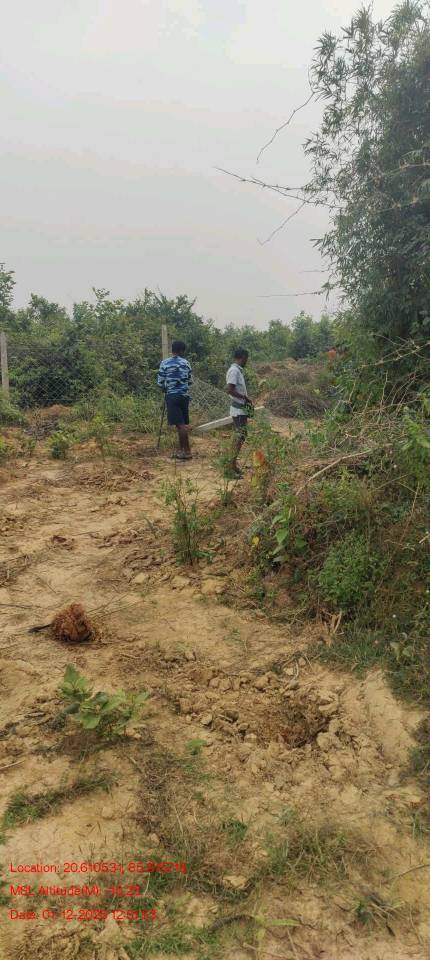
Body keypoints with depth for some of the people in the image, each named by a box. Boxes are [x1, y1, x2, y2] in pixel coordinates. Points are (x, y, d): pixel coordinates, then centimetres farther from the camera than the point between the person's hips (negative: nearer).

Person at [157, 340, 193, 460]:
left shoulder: (165, 363, -4)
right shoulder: (185, 363, 4)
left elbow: (160, 382, -1)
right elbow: (190, 381, 12)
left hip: (172, 396, -4)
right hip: (184, 395, 4)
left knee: (180, 424, -8)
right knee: (182, 423, 11)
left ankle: (187, 451, -10)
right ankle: (181, 449, 17)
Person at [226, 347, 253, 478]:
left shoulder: (238, 370, 14)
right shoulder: (234, 370, -16)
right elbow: (230, 390, -25)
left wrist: (246, 399, 11)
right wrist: (245, 397, -17)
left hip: (241, 409, 10)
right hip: (239, 409, -10)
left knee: (239, 436, 12)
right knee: (240, 436, -11)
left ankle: (233, 465, 17)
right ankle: (232, 466, -11)